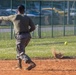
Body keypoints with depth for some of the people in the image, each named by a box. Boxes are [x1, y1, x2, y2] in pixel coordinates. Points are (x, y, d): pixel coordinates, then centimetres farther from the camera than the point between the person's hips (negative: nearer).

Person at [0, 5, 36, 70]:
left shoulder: (14, 17, 0)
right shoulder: (27, 18, 8)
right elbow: (33, 27, 2)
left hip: (20, 36, -5)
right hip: (28, 36, 6)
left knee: (21, 53, -5)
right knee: (20, 49, 26)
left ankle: (32, 63, -24)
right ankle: (19, 64, 29)